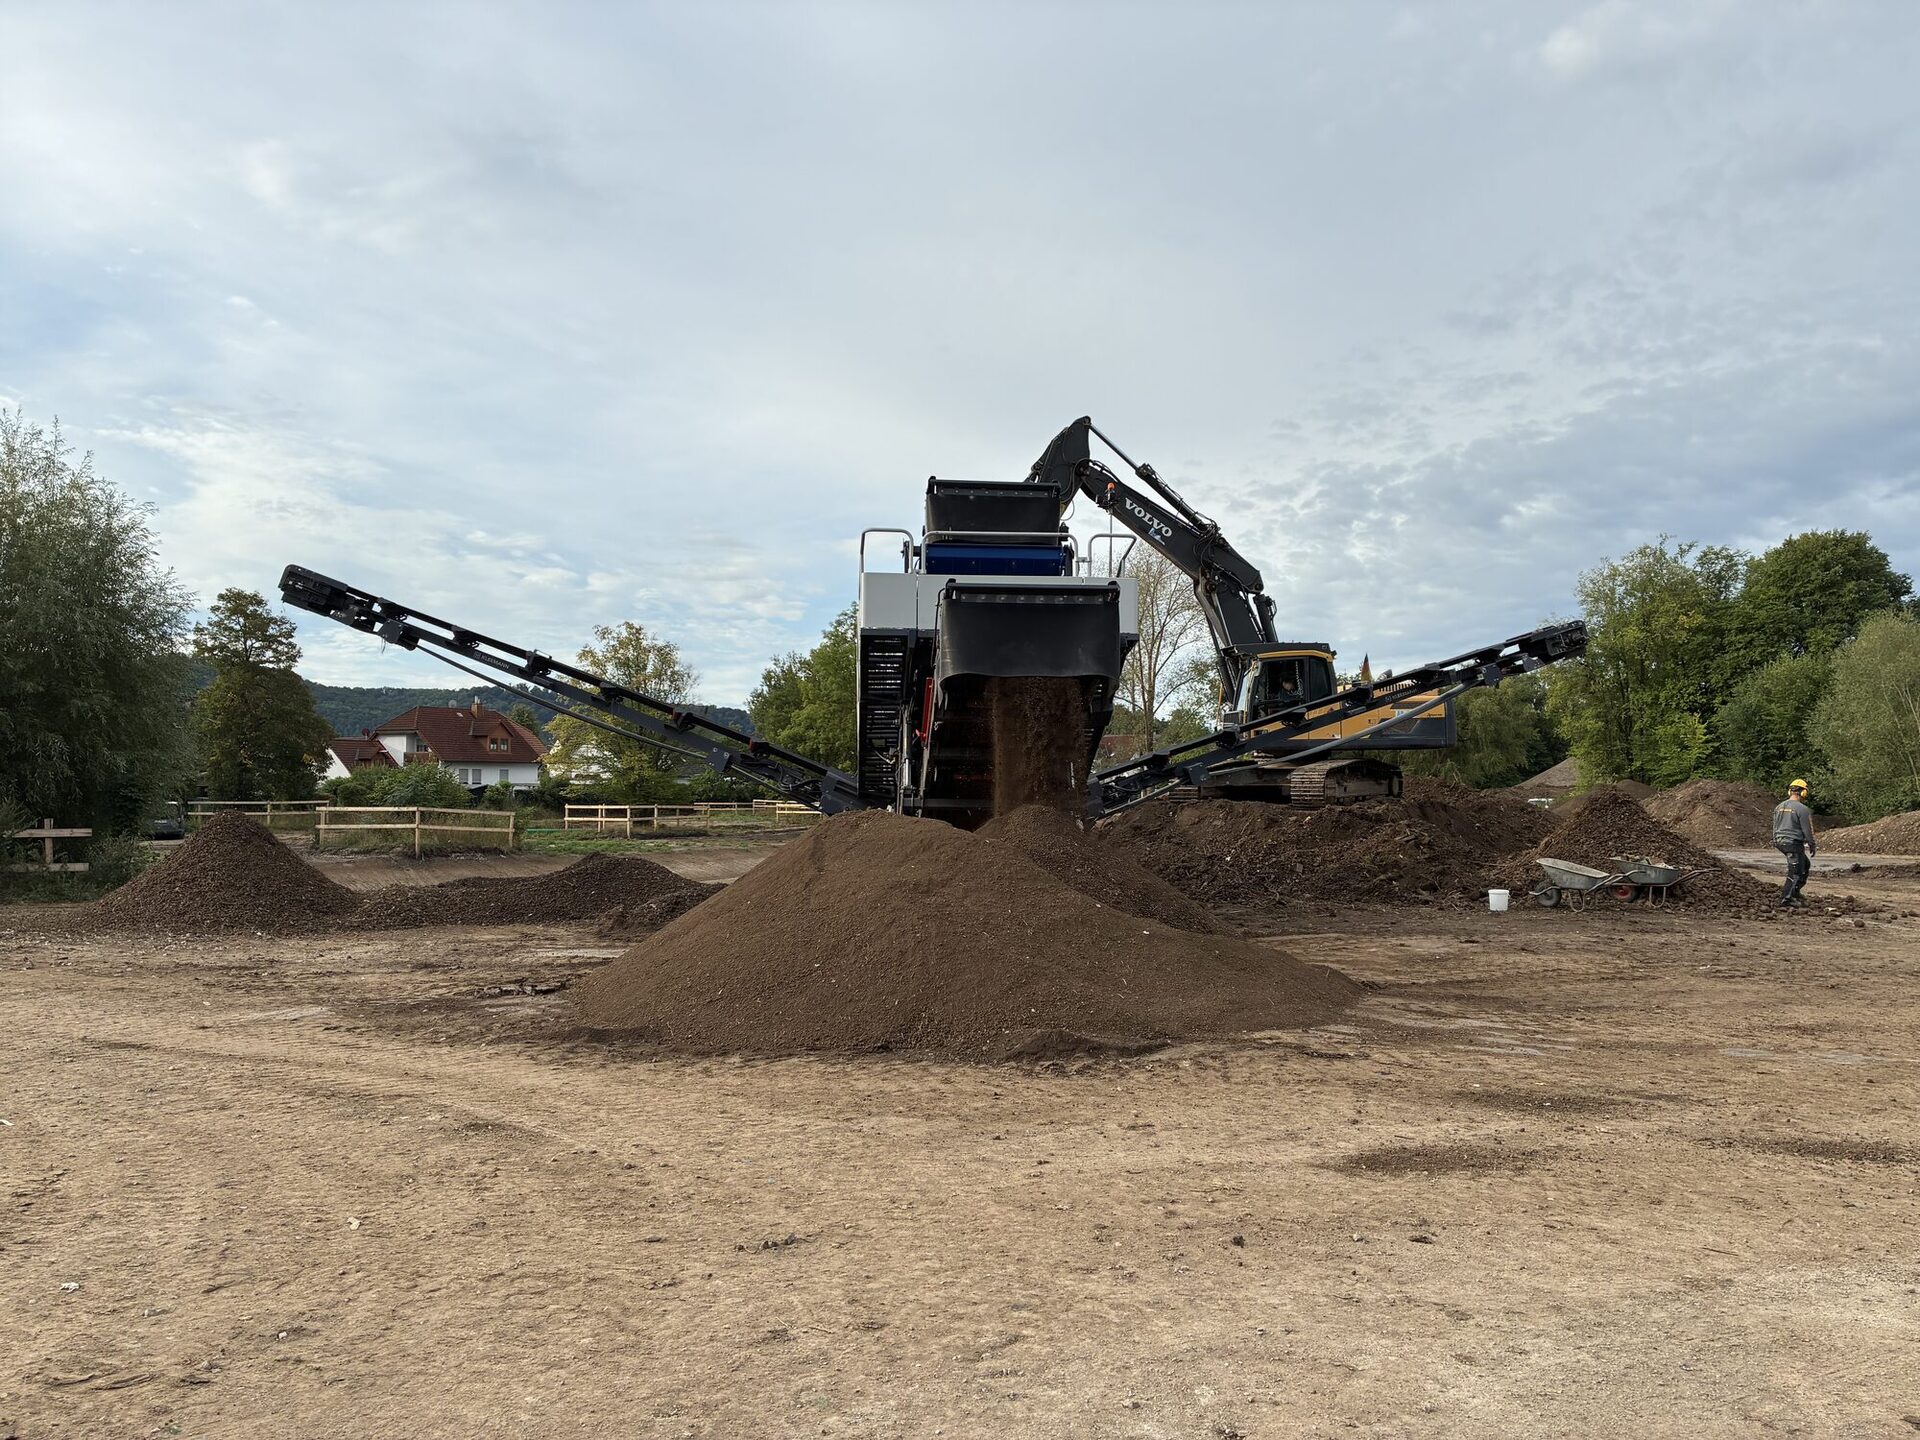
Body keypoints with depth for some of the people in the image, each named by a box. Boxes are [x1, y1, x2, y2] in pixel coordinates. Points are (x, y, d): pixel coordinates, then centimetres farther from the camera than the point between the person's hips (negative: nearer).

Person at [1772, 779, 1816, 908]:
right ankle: (1785, 900, -3)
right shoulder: (1802, 809, -14)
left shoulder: (1779, 807, 9)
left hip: (1780, 842, 8)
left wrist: (1776, 842, 23)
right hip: (1794, 843, -8)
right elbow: (1808, 830, -10)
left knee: (1805, 864, 23)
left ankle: (1794, 893, 20)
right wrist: (1812, 846, 1)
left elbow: (1775, 827, 15)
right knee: (1795, 873, 0)